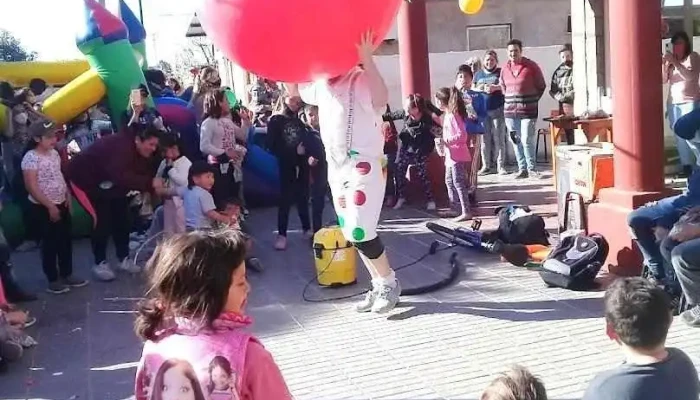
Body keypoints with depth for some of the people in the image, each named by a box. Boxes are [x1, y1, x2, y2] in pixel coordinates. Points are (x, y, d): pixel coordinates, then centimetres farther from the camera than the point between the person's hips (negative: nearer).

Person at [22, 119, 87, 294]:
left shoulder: (54, 153, 6)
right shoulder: (31, 158, -18)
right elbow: (32, 187, -21)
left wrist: (68, 197, 6)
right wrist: (50, 206, -20)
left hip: (61, 205, 7)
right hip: (43, 208, -7)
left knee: (66, 241, 13)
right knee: (50, 244, 2)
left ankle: (67, 275, 27)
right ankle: (53, 280, 14)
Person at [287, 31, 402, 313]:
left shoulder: (361, 80, -14)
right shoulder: (321, 86, 10)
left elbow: (381, 99, -36)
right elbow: (294, 91, 28)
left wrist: (367, 60, -40)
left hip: (363, 165, -8)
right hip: (336, 167, 9)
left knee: (359, 232, -14)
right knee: (351, 233, 10)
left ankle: (389, 283, 7)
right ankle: (379, 286, 23)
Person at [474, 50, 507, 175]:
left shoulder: (500, 73, 8)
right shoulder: (478, 74, 17)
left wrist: (495, 87, -17)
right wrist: (478, 89, -3)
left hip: (498, 110, -2)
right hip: (482, 111, 3)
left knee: (499, 139, -3)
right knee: (484, 139, 2)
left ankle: (500, 166, 1)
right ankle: (486, 165, 8)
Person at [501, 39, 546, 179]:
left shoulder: (531, 66, -4)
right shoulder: (505, 69, 8)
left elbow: (541, 86, 4)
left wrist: (532, 100, 5)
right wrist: (510, 101, 15)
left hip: (528, 111, -5)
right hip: (510, 111, 5)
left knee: (527, 140, -9)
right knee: (516, 141, 8)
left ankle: (531, 168, 6)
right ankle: (522, 169, 18)